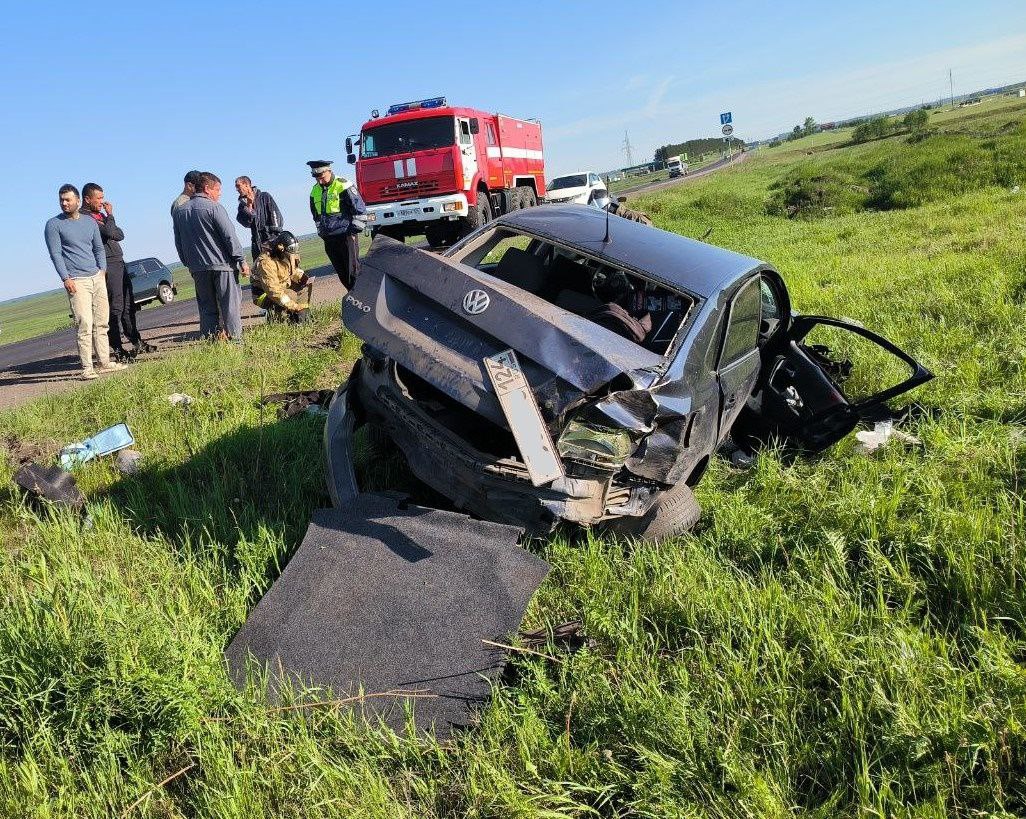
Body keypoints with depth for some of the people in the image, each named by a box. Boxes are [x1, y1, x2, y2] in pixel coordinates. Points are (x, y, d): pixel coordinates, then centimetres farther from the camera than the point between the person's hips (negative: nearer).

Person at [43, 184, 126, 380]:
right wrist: (66, 279, -13)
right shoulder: (54, 225, 0)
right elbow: (55, 254, -5)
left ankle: (105, 363, 13)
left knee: (101, 323, 6)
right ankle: (87, 368, -10)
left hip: (97, 278, 5)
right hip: (77, 282, -5)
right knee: (85, 325, -11)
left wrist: (102, 270, 6)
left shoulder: (90, 222, 15)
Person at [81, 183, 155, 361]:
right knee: (115, 308, -9)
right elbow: (110, 233, -21)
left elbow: (120, 235, 19)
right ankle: (117, 349, -5)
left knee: (128, 306, 14)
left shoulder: (100, 215, 18)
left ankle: (137, 343, 24)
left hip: (119, 263, 9)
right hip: (107, 266, -9)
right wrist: (110, 215, -7)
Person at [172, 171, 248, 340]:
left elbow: (178, 243, 15)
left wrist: (189, 263, 21)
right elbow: (230, 236, -10)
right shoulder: (213, 207, -7)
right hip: (221, 264, -5)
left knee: (207, 307, 10)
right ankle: (235, 339, -3)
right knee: (230, 304, -1)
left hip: (197, 268, 5)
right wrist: (242, 261, -6)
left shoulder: (179, 212, 11)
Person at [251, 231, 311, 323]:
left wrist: (304, 278, -10)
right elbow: (274, 292, -35)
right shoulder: (266, 263, -32)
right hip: (264, 294, -9)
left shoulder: (288, 255, -7)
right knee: (292, 295, -32)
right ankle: (274, 315, -9)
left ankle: (303, 316, -7)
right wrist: (294, 306, -36)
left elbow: (294, 270, 14)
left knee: (306, 285, -4)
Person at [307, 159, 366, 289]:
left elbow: (360, 209, -8)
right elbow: (316, 215, 25)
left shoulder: (343, 186, -9)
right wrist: (322, 232, 20)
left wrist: (355, 230, -9)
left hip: (346, 235, -7)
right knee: (341, 271, 9)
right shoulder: (315, 190, 12)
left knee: (353, 269, -8)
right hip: (329, 238, 7)